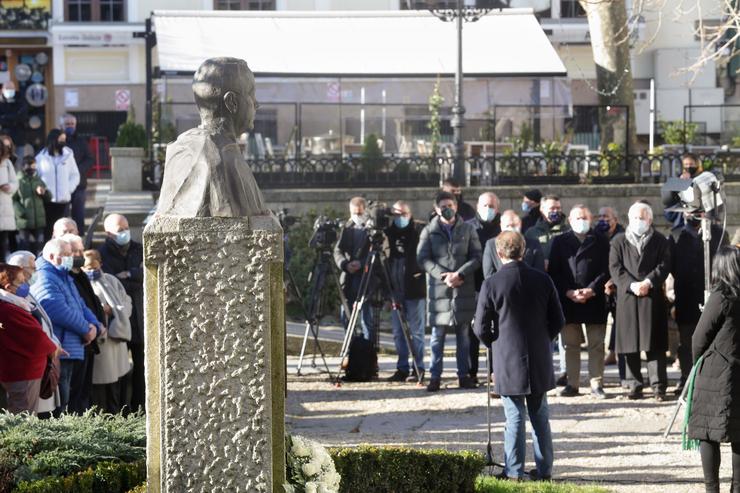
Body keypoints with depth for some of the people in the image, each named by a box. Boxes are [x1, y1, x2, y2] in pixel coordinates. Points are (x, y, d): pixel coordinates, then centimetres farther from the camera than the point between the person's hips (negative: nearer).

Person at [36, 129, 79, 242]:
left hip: (63, 200, 2)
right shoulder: (41, 157, 1)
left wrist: (69, 189, -2)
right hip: (47, 200, -2)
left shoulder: (68, 155, 7)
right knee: (47, 230, 0)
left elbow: (75, 175, 10)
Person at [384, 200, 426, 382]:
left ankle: (418, 369, 5)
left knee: (416, 331, 0)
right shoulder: (389, 232, 10)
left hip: (414, 289, -5)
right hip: (395, 290, 5)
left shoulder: (419, 230, -2)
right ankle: (402, 368, 14)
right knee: (398, 332, 8)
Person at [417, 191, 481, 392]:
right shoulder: (429, 232, 5)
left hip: (464, 289, 1)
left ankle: (464, 375, 12)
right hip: (438, 289, -1)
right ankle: (435, 376, 4)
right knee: (438, 335, 0)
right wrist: (443, 275, -13)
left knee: (463, 335, 6)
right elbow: (422, 259, -1)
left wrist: (459, 274, -13)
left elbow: (477, 257, 2)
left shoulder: (467, 230, 7)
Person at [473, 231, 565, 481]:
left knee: (514, 418, 2)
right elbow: (558, 320, 4)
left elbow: (481, 328, -7)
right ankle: (544, 468, 18)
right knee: (540, 416, 13)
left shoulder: (491, 284, -11)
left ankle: (514, 471, 5)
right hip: (540, 361, 3)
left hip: (508, 361, -3)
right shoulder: (542, 280, -1)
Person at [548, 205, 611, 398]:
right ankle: (572, 384, 11)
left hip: (594, 300, -1)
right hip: (568, 301, 1)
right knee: (571, 345, 6)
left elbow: (606, 270, 0)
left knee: (596, 344, 1)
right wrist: (569, 292, -9)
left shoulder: (600, 241, 6)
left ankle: (597, 384, 5)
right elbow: (554, 272, 3)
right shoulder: (560, 242, 9)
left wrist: (591, 290, -12)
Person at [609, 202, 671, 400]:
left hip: (653, 297, -1)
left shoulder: (660, 241, 9)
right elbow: (615, 268, 1)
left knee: (654, 344, -4)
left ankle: (659, 386, -2)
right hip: (627, 298, 1)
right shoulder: (619, 241, 11)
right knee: (630, 345, 2)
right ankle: (634, 385, 7)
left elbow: (664, 266, 0)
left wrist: (648, 282, -15)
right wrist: (631, 285, -13)